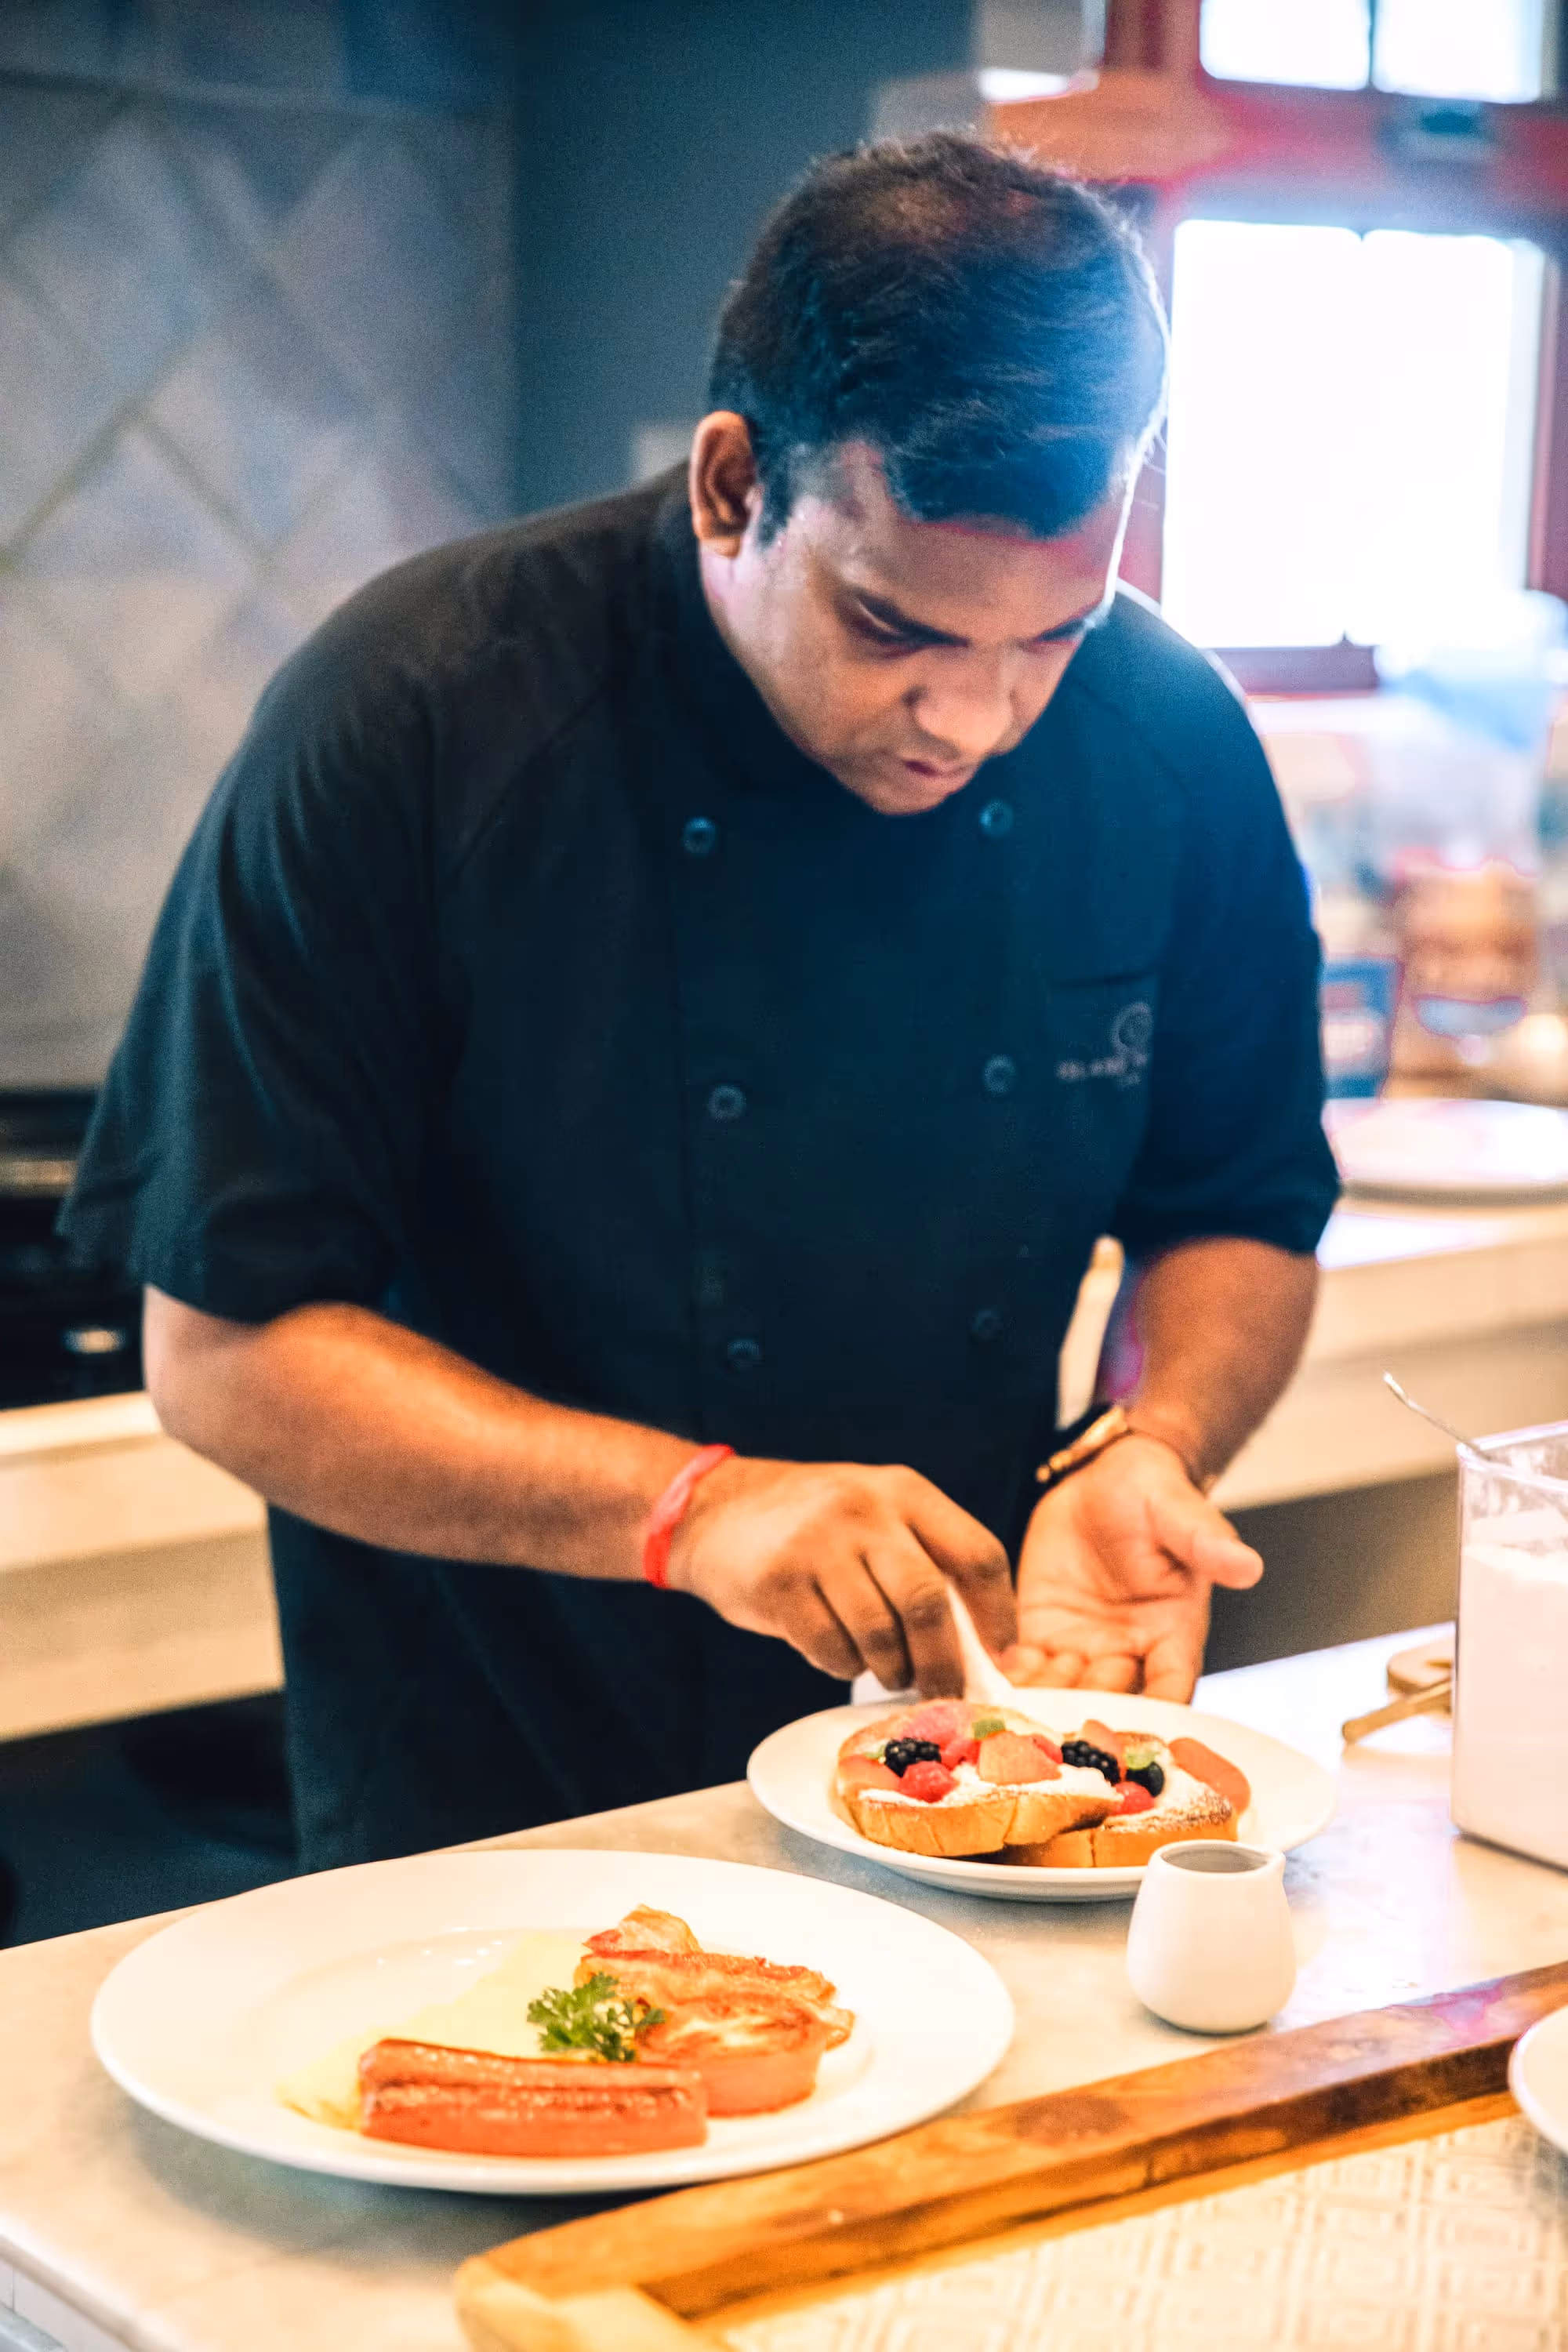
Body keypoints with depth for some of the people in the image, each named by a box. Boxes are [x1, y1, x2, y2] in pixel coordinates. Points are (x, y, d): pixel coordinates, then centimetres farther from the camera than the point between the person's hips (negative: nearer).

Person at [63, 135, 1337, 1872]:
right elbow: (222, 1351, -16)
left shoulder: (1175, 747, -7)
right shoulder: (405, 725, -19)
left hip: (957, 1760, 3)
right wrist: (691, 1505, -26)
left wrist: (1146, 1454, -14)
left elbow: (1238, 1214, 6)